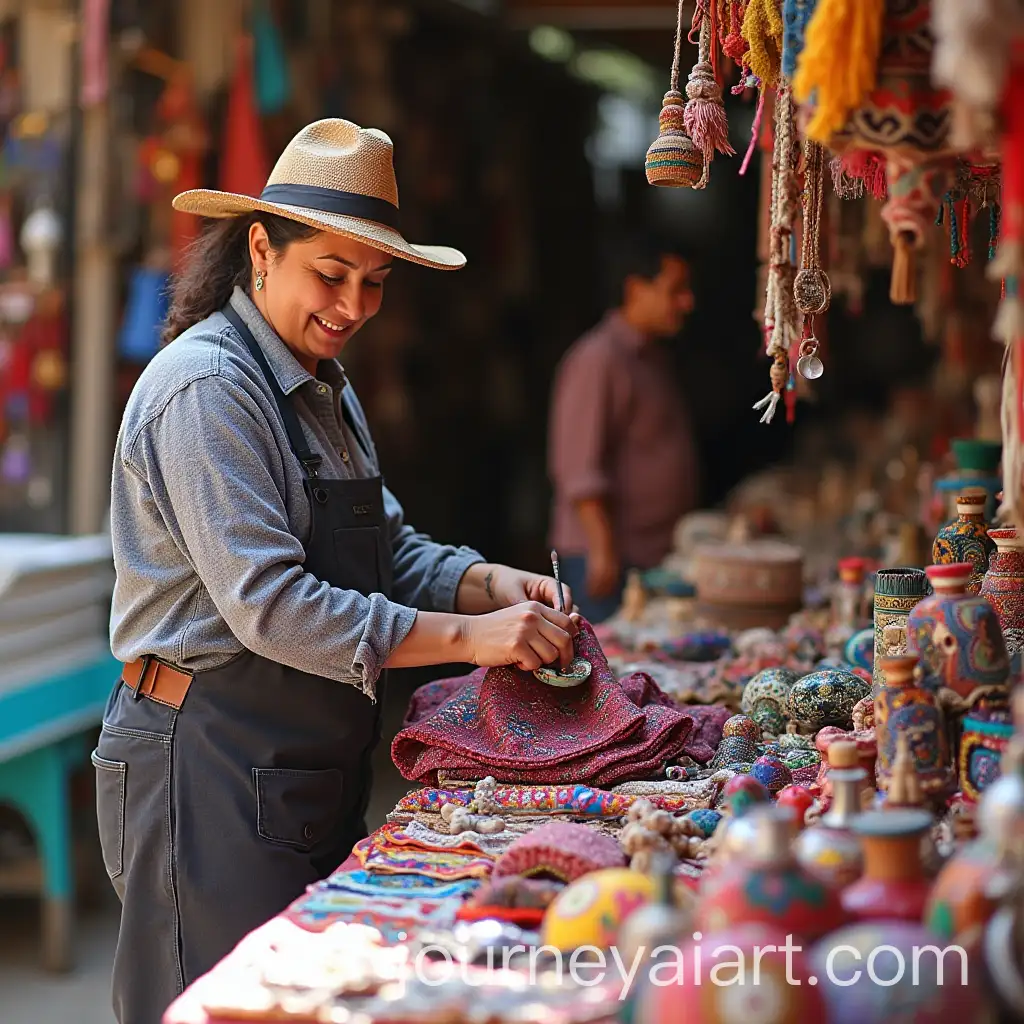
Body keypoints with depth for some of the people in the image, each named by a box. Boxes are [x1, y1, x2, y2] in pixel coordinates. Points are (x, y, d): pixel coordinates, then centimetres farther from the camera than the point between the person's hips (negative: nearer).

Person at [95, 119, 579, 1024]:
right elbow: (268, 603, -24)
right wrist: (466, 636, -24)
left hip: (314, 768, 9)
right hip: (212, 768, -9)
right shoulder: (206, 387, -16)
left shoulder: (324, 389, 14)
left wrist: (491, 584, -6)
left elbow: (387, 549, 14)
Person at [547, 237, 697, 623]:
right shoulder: (598, 359, -11)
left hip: (655, 555, 9)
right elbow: (580, 469, -17)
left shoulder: (653, 358, 19)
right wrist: (603, 549, -22)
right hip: (610, 557, -9)